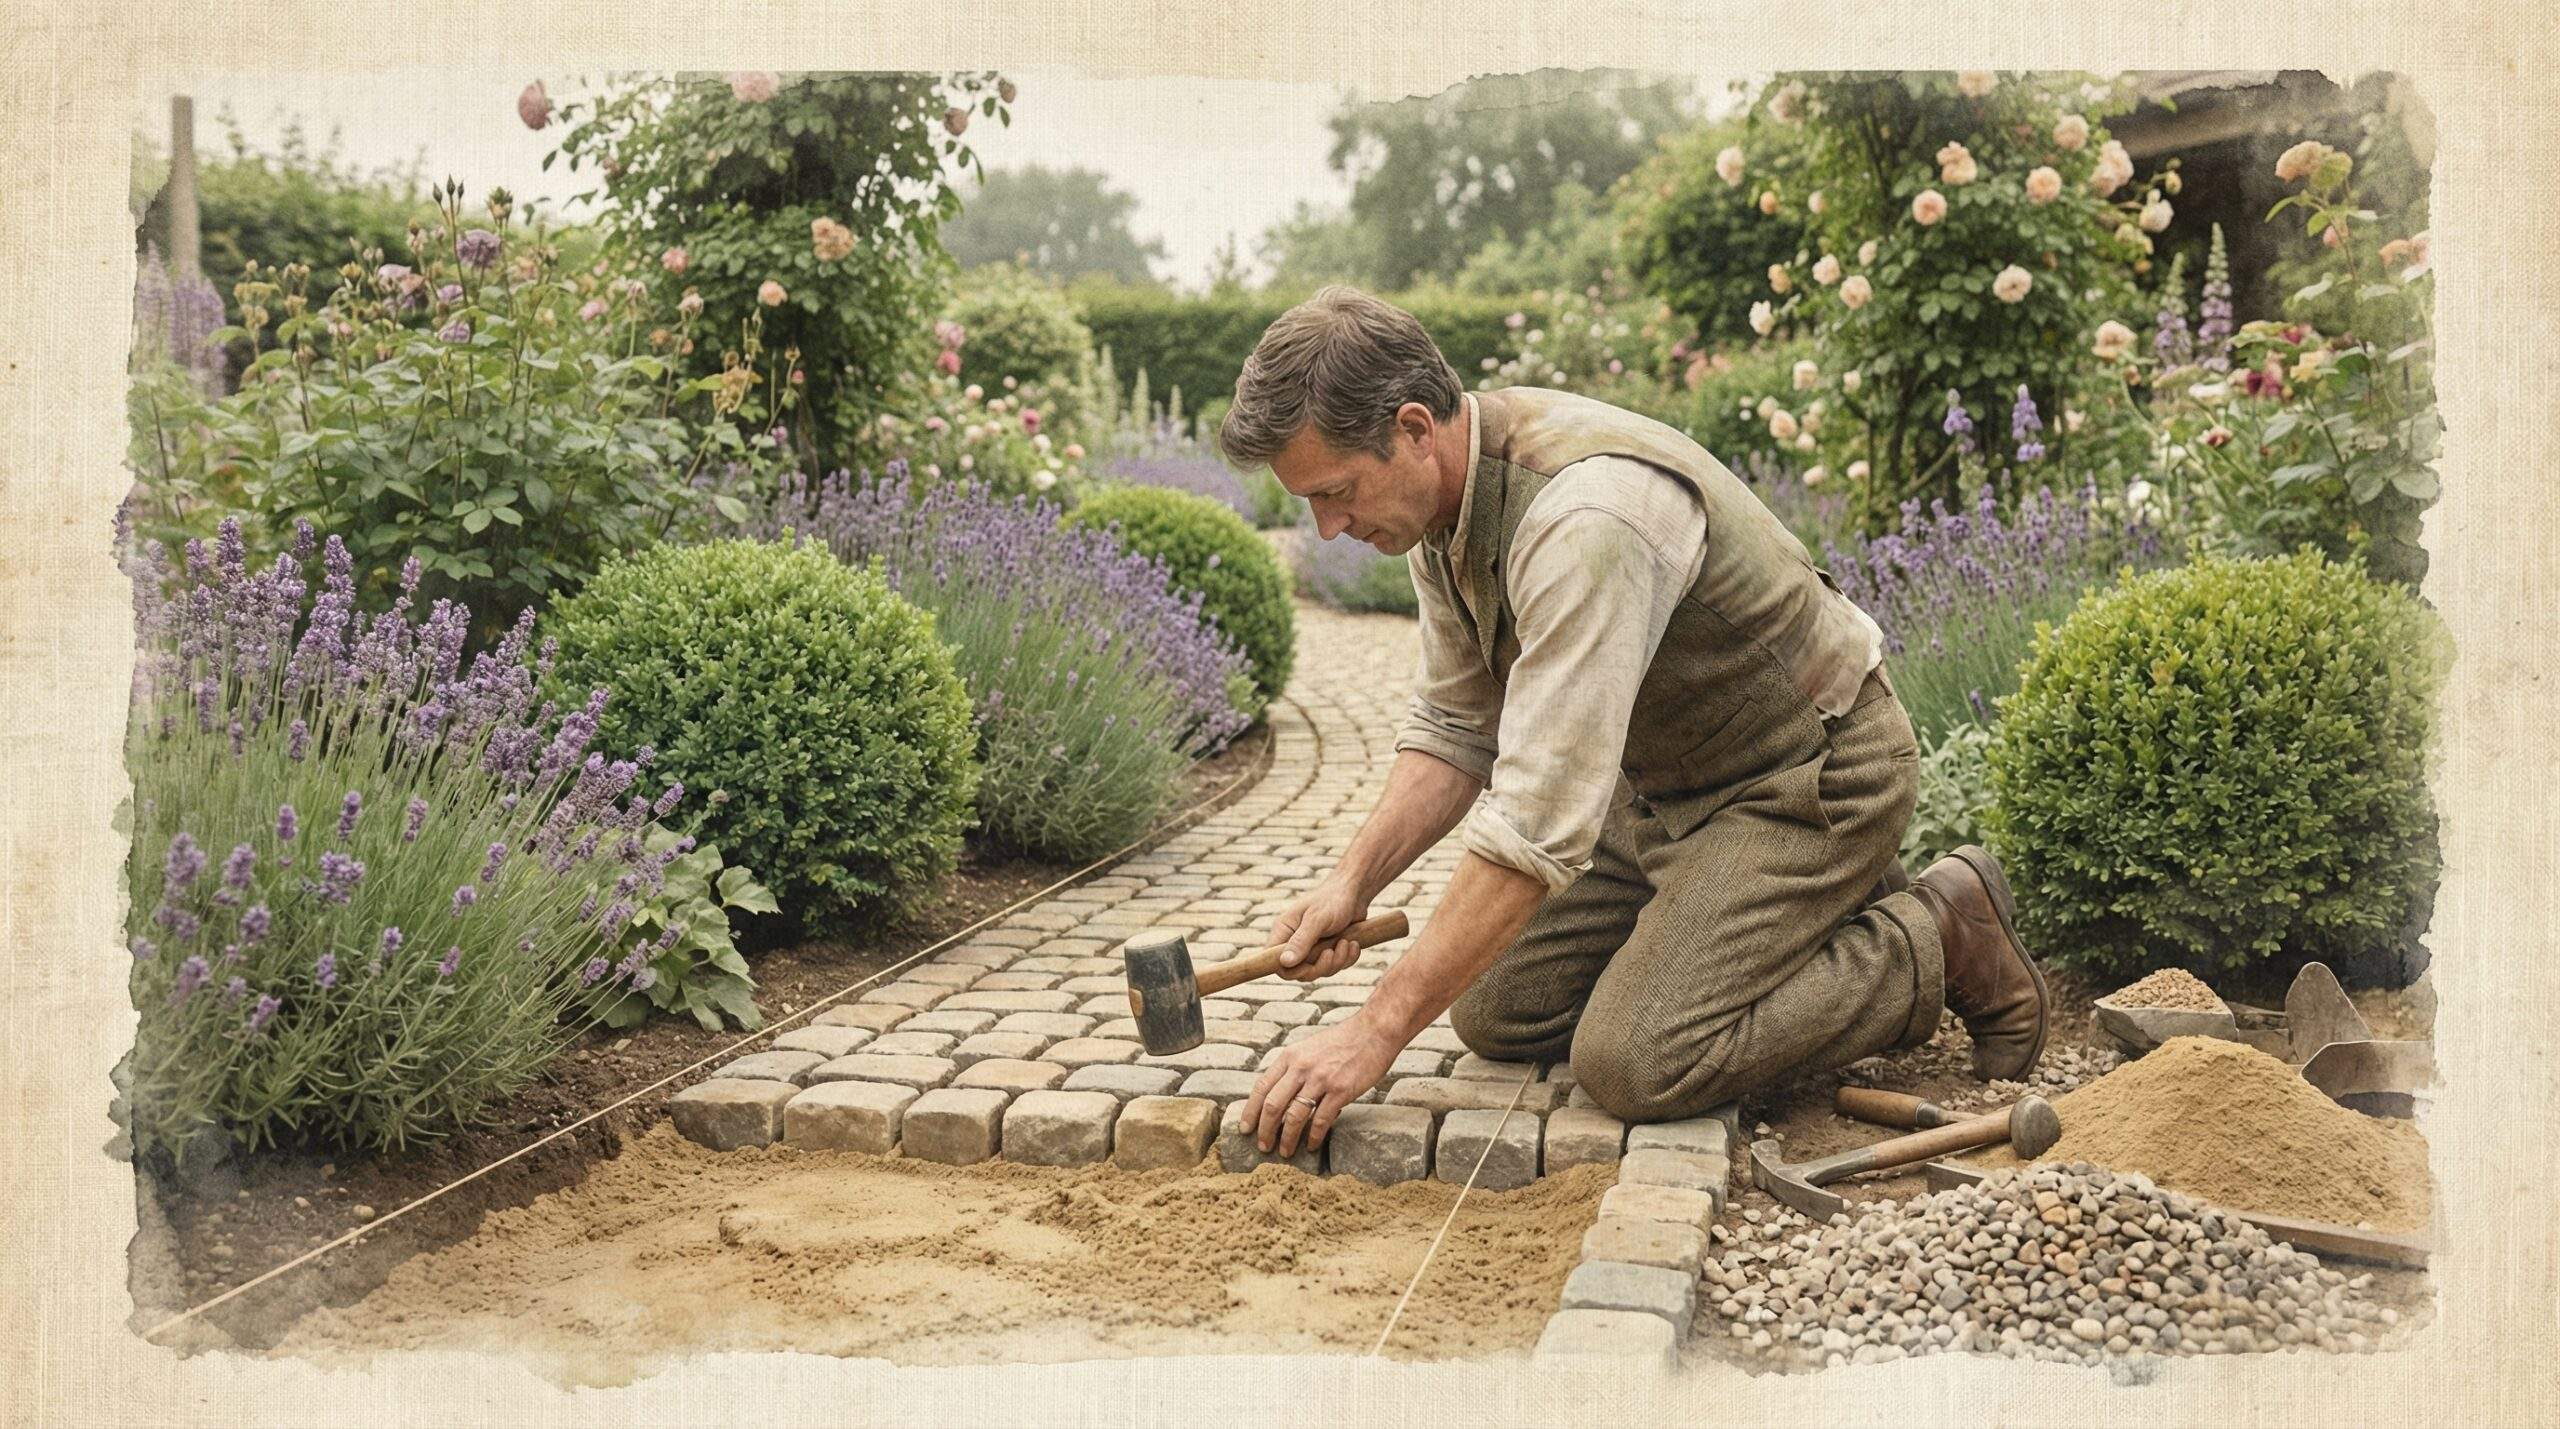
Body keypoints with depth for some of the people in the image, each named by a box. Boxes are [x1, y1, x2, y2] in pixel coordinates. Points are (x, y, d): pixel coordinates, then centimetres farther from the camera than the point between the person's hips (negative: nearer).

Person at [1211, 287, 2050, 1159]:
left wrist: (1377, 1032, -34)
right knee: (1495, 1012, 4)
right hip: (1665, 784, 9)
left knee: (1634, 1062, -20)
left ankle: (1940, 943, 1)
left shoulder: (1585, 517, -35)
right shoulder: (1444, 494, -5)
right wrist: (1354, 880, -11)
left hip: (1811, 779, -9)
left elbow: (1542, 820, -38)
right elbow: (1456, 727, 5)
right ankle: (1823, 911, 18)